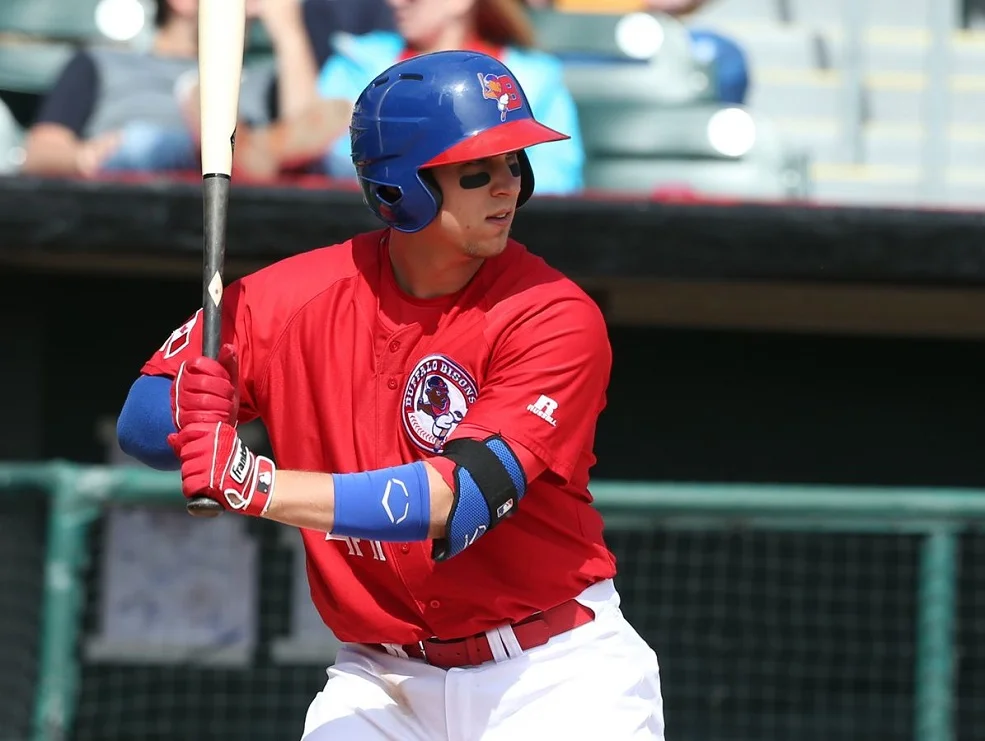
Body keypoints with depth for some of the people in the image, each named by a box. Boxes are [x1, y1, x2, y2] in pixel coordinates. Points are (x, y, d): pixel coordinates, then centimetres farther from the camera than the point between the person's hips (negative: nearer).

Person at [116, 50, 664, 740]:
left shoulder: (555, 317, -15)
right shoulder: (296, 297, -4)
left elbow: (463, 500, -26)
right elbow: (139, 423, -2)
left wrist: (257, 486, -33)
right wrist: (192, 409, -26)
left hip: (555, 674, -2)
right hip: (382, 680, 2)